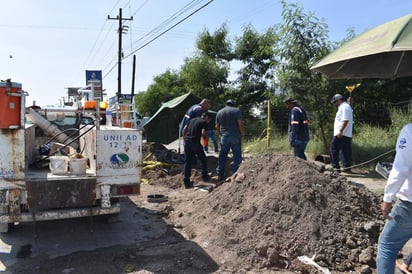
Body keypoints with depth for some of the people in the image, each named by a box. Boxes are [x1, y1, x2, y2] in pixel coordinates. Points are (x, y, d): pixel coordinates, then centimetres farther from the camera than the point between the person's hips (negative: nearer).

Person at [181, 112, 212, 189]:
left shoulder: (192, 119, 20)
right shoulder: (204, 122, 1)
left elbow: (184, 129, 15)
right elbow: (203, 132, -13)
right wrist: (205, 138, 7)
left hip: (186, 141, 6)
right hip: (195, 142, -6)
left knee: (187, 161, 8)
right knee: (203, 159, 15)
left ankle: (186, 181, 5)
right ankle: (204, 176, 25)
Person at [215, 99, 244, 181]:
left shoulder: (219, 112, 12)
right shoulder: (236, 110, -1)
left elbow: (217, 126, 14)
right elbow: (240, 124, -10)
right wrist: (242, 134, 0)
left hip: (224, 137, 4)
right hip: (235, 137, -4)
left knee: (222, 156, 10)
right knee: (237, 156, 2)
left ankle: (220, 175, 13)